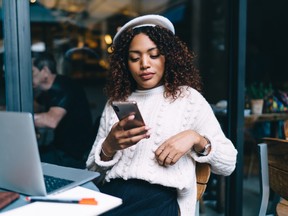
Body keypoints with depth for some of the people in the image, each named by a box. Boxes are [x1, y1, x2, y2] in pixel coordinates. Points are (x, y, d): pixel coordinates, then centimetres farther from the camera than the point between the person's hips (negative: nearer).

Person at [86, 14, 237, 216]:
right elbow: (92, 171, 12)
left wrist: (195, 138, -10)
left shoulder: (188, 97, 7)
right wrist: (109, 146, -7)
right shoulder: (115, 102, 15)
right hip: (109, 193, 2)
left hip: (159, 199, -2)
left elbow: (228, 165, 6)